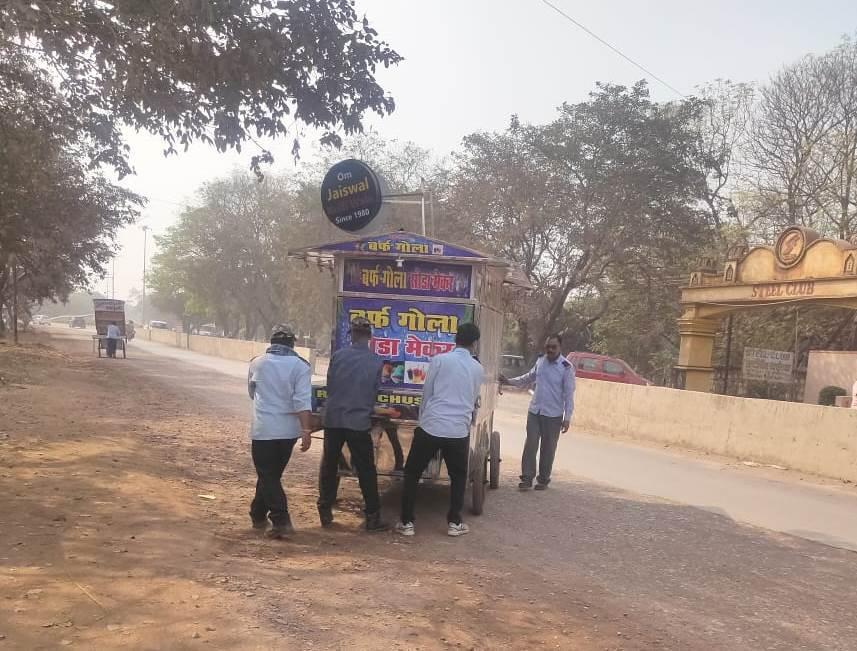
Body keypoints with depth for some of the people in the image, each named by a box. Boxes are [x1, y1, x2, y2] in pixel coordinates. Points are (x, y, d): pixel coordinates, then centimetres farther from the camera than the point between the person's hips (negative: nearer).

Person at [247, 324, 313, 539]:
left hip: (263, 429, -1)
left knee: (267, 476, 3)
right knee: (272, 474, 18)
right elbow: (302, 401, -15)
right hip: (288, 430, 1)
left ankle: (281, 520, -9)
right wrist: (306, 431, -15)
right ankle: (259, 515, 30)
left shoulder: (257, 363, 1)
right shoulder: (300, 365, -6)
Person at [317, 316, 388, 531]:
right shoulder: (377, 362, -4)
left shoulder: (338, 355, -3)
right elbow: (375, 392, 4)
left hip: (333, 419, 2)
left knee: (329, 466, 14)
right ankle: (372, 517, 9)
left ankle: (325, 512, 21)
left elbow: (329, 385, 6)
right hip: (359, 422, -1)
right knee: (366, 471, 7)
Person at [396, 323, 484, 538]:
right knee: (458, 477, 23)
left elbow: (426, 394, 3)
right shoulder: (477, 368, 8)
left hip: (431, 427, -2)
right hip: (459, 431, 2)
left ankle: (407, 522, 14)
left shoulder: (439, 360, -1)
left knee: (412, 473, 13)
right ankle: (454, 522, 21)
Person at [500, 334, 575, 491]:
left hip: (553, 415, -4)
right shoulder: (540, 361, 4)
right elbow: (528, 378, 20)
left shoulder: (566, 367, -11)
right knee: (530, 445, 0)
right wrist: (509, 381, 11)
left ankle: (543, 479, 19)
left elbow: (569, 394, -11)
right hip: (534, 411, 4)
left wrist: (567, 418, -13)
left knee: (548, 448, 6)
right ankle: (527, 478, 7)